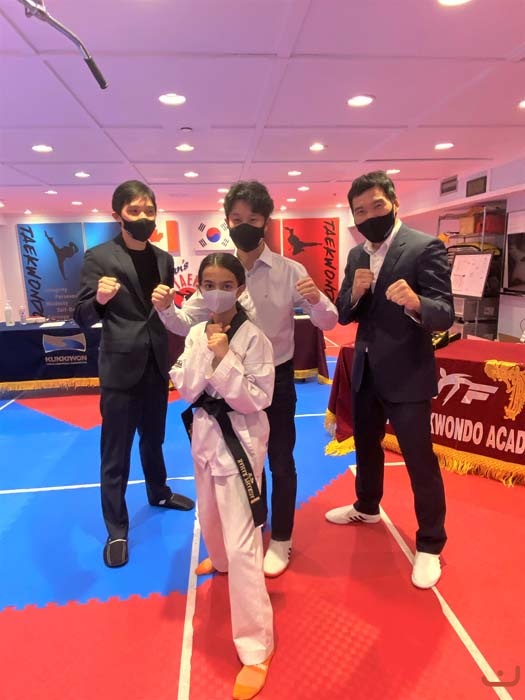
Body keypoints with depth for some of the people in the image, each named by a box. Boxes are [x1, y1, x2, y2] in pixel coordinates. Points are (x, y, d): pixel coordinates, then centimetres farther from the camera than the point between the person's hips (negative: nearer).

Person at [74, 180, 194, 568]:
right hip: (121, 368, -5)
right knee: (116, 453, 7)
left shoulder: (164, 259, 7)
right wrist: (99, 299, -32)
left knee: (154, 439, 23)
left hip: (156, 365, 5)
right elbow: (82, 317, -11)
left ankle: (158, 492, 46)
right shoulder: (99, 256, -8)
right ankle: (117, 530, 23)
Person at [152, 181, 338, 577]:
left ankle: (280, 541, 35)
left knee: (281, 463, 12)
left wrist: (315, 301, -32)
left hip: (276, 379, -2)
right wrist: (166, 308, -25)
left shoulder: (289, 271, -10)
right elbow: (187, 323, -4)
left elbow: (328, 323, -10)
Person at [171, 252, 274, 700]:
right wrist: (206, 350, -19)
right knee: (211, 515, 29)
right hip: (205, 433, 7)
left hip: (239, 439, -6)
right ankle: (220, 560, 63)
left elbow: (255, 399, -19)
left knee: (242, 543, -4)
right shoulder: (197, 334, 1)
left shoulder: (253, 337, -16)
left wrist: (226, 356, -27)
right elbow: (186, 389, -6)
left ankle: (255, 648, 14)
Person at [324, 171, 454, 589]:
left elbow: (445, 314, -20)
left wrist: (415, 303, -40)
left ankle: (430, 545, 25)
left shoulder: (425, 247, -13)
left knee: (420, 461, 4)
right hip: (365, 371, 7)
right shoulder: (356, 255, 7)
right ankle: (367, 507, 48)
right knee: (366, 445, 23)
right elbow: (343, 315, 5)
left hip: (406, 374, -7)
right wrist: (355, 293, -16)